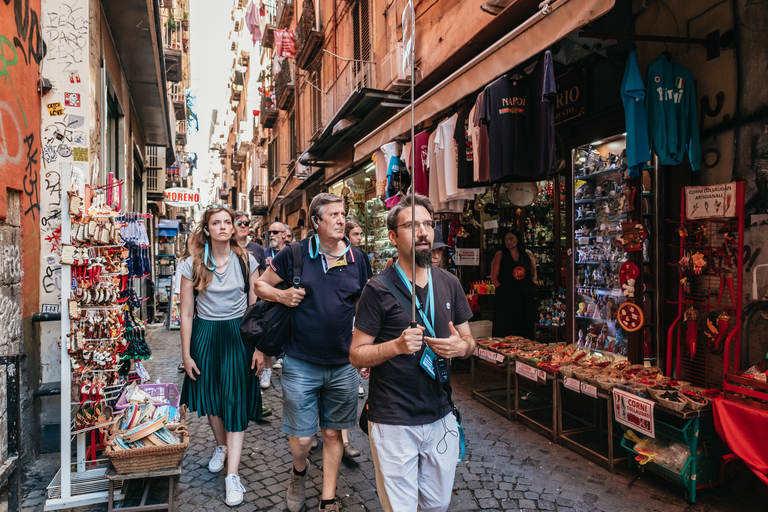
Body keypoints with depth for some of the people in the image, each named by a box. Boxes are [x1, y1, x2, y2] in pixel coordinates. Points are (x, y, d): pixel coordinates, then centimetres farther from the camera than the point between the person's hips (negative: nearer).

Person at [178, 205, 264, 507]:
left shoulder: (246, 262, -3)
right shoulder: (192, 265, -4)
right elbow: (186, 313, 0)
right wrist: (186, 354, -1)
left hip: (238, 335, -1)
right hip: (205, 335, 1)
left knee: (236, 400, -3)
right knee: (210, 394, 15)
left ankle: (232, 474, 2)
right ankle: (221, 446, 42)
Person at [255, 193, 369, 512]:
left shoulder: (357, 258, 1)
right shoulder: (296, 255, -7)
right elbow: (260, 285, 5)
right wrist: (281, 295, -16)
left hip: (342, 365, 2)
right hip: (301, 363, -2)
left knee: (333, 434, 15)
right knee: (302, 439, 6)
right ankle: (299, 472, 42)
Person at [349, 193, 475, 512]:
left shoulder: (449, 284, 4)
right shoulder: (379, 289, -11)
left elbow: (468, 340, 12)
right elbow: (356, 355, -9)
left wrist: (462, 346, -11)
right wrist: (396, 345, -26)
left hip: (441, 417, 5)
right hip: (393, 422, -5)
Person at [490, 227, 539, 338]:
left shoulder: (528, 254, 12)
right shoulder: (500, 255, 5)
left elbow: (533, 275, 19)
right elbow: (494, 278, 2)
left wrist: (534, 283, 1)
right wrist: (504, 290, -8)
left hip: (526, 299, 3)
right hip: (506, 299, -2)